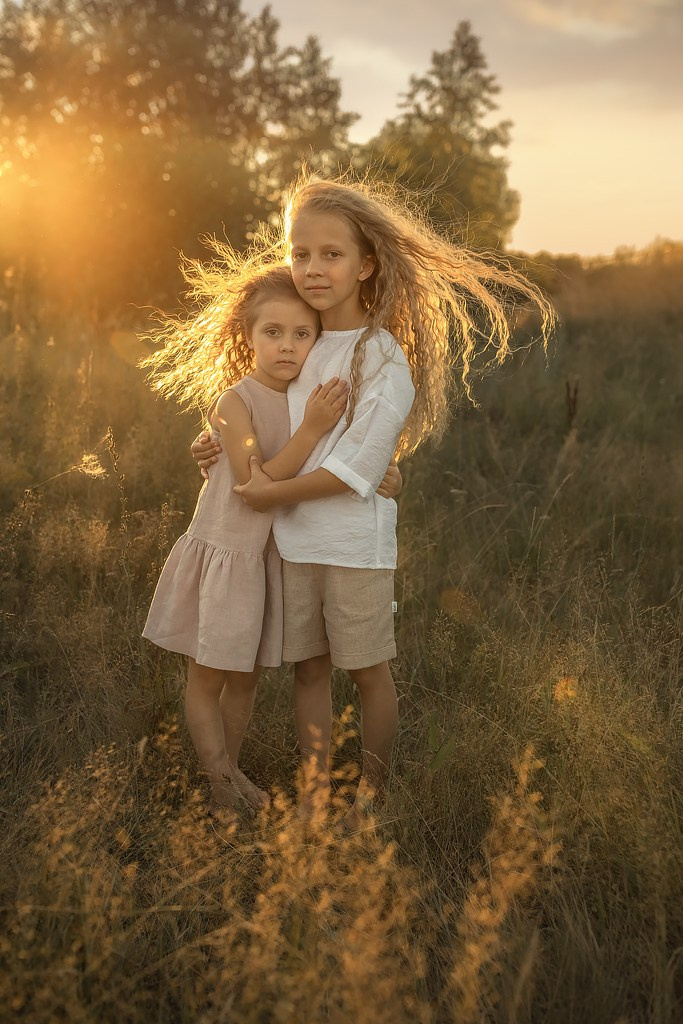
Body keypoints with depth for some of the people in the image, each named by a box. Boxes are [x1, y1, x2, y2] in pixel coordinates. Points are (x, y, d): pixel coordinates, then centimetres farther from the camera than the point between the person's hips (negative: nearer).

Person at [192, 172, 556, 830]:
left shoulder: (383, 356, -12)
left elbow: (354, 466, -18)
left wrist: (275, 492, -12)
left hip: (354, 537, -6)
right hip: (293, 537, 6)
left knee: (369, 672, 8)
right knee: (308, 669, 11)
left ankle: (372, 799, 24)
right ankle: (317, 795, 23)